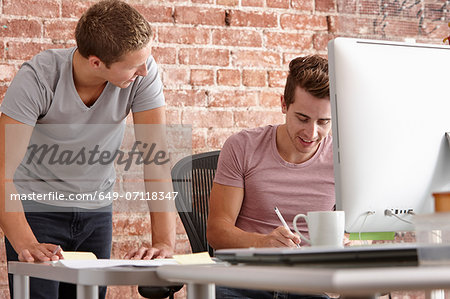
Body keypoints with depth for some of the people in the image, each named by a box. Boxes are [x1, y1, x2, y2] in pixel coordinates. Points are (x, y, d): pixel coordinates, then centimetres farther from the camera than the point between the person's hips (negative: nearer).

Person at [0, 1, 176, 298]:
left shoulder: (143, 74, -19)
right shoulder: (37, 78, -27)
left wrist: (164, 241, -33)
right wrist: (26, 244, -45)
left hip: (97, 209, 3)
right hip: (37, 207, -3)